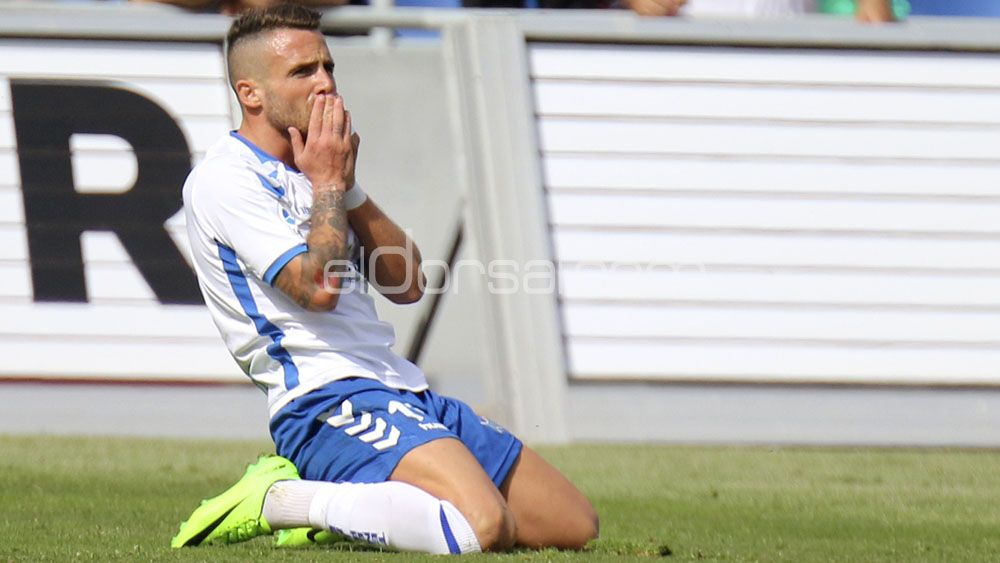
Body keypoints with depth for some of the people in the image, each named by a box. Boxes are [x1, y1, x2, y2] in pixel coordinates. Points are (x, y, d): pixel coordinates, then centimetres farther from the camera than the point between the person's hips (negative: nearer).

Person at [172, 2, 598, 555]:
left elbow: (406, 285, 15)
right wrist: (328, 184, -5)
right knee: (482, 525, -32)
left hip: (404, 394, 10)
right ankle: (278, 500, -15)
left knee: (575, 524, 6)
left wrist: (348, 187, 5)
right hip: (328, 400, -10)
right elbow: (317, 287, -19)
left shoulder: (305, 174, 22)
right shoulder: (224, 178, -6)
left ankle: (339, 506, 8)